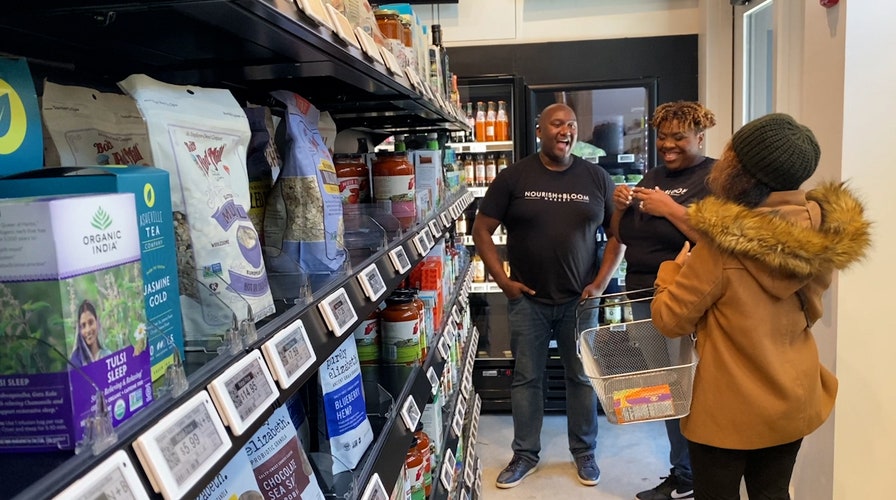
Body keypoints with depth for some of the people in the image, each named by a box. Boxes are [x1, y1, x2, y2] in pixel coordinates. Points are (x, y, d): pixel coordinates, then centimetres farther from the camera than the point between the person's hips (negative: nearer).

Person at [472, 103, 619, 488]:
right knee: (526, 378, 9)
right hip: (527, 300, 0)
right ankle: (525, 454, 26)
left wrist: (601, 281, -3)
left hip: (580, 300, 1)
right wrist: (502, 280, -8)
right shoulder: (513, 177, -3)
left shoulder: (597, 178, 1)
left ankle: (584, 453, 30)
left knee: (583, 377, 11)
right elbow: (481, 230, -1)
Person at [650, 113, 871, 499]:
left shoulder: (722, 248, -26)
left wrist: (674, 270, 2)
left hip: (729, 409, -6)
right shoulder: (825, 234, -8)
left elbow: (669, 320, -15)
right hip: (794, 399, 6)